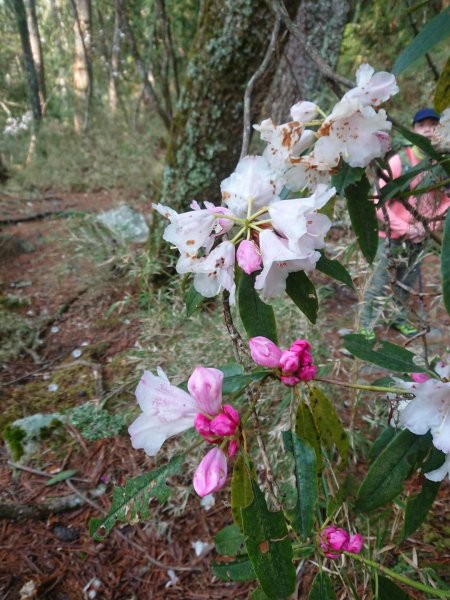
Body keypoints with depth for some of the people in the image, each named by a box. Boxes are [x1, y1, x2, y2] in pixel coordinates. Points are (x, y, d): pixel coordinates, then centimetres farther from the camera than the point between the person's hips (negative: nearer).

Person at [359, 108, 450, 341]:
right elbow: (380, 203, -15)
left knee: (407, 283, 18)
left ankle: (399, 319, 38)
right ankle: (366, 327, 14)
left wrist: (430, 225, -2)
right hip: (394, 236, -5)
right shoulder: (399, 161, -15)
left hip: (420, 238, 5)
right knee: (379, 285, -1)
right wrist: (404, 229, -15)